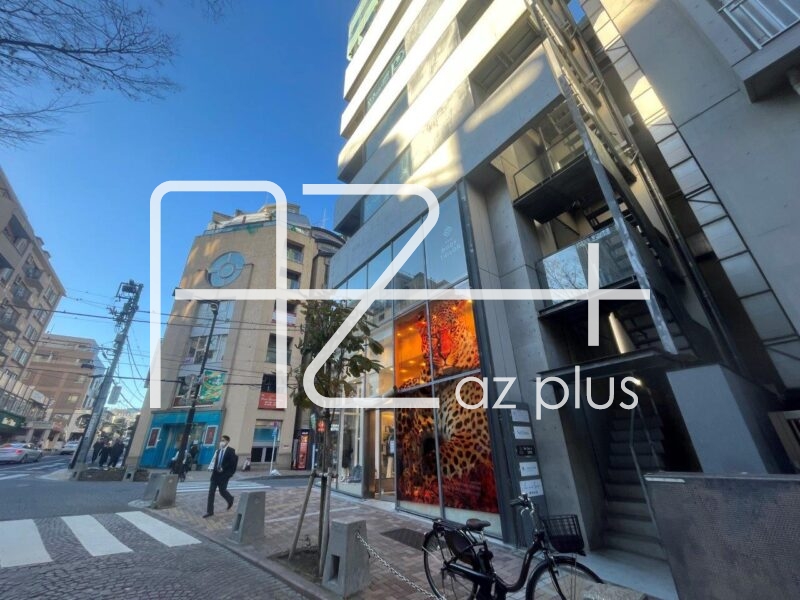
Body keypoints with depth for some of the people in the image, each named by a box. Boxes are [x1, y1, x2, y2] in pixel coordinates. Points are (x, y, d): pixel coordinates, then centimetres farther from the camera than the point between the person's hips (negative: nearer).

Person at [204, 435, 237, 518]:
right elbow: (214, 461, 14)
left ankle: (230, 499, 32)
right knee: (211, 492, 2)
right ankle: (209, 511, 11)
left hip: (224, 475, -6)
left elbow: (232, 463, -15)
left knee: (222, 491, 3)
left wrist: (223, 469, -17)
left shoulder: (231, 451, -10)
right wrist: (212, 468, -4)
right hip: (215, 474, 6)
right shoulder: (218, 451, 9)